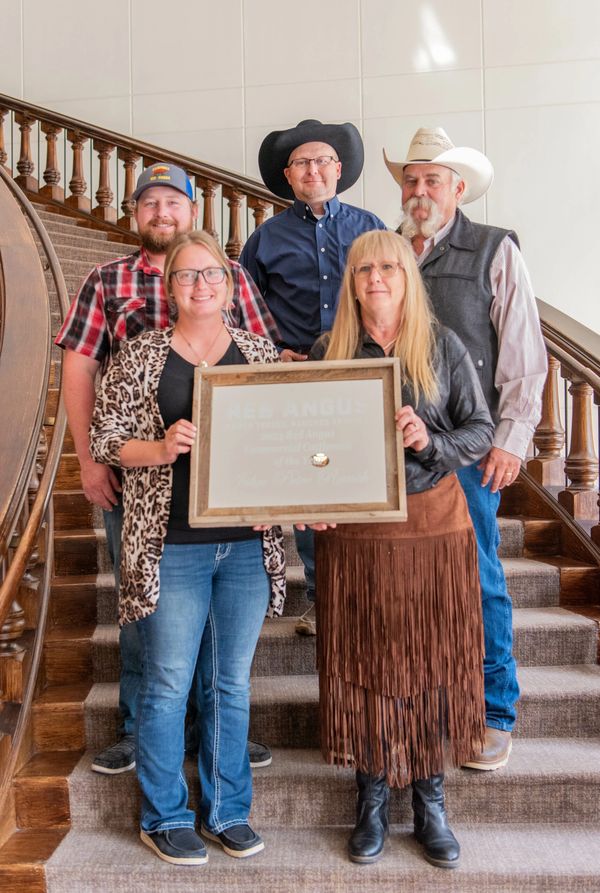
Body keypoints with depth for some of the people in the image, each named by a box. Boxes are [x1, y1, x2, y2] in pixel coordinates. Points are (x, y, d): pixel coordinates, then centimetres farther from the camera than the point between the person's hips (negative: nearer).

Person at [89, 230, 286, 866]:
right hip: (171, 546, -2)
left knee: (231, 683, 15)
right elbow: (103, 438, -2)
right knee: (168, 685, 9)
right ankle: (164, 818, 32)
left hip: (249, 544, 3)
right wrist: (160, 448, -19)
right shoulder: (140, 356, 0)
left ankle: (227, 810, 35)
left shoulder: (261, 354, 7)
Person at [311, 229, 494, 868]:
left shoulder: (443, 346, 3)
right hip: (355, 532, 0)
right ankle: (372, 802, 28)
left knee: (435, 658, 7)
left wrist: (430, 441, -16)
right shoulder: (327, 351, 3)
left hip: (435, 524, 0)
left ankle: (430, 803, 28)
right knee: (364, 661, 7)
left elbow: (481, 430, 2)